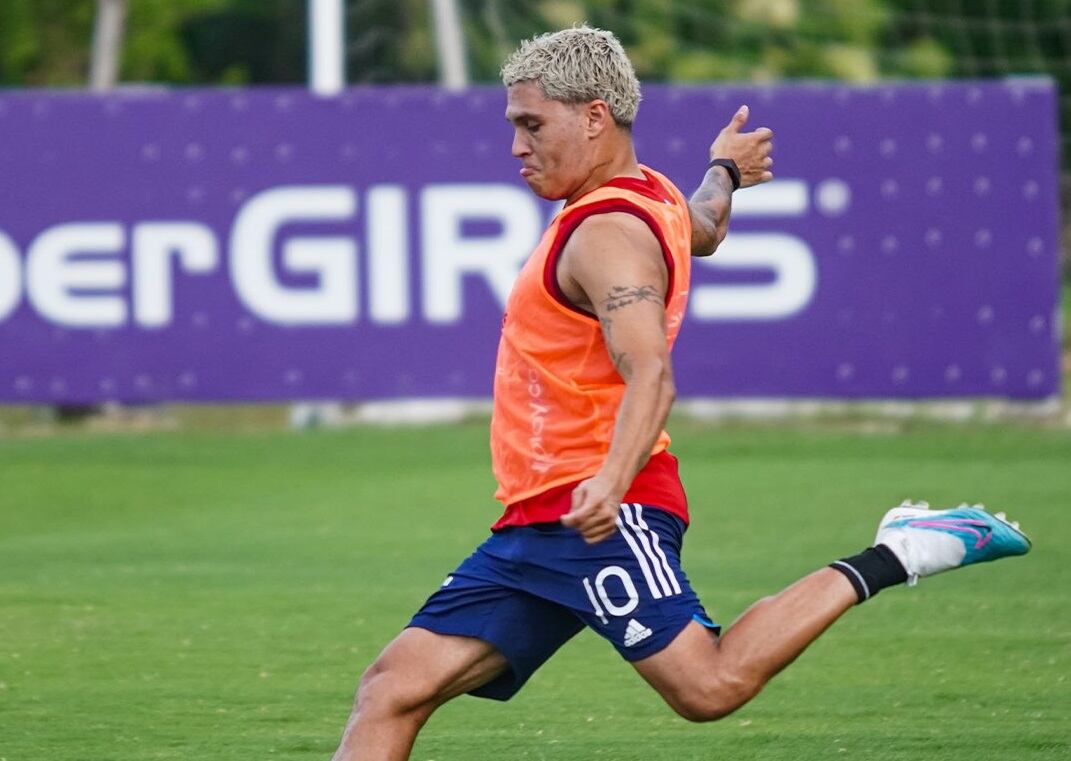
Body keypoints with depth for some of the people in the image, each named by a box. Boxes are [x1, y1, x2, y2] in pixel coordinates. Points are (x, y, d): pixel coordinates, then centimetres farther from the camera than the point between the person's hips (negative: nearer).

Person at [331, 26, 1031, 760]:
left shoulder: (608, 233, -14)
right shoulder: (650, 194, 15)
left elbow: (651, 375, -29)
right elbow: (702, 230, 40)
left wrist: (612, 480, -45)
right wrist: (724, 172, 64)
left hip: (595, 516, -10)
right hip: (535, 525, 10)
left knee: (710, 685, -20)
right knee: (395, 688, -1)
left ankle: (887, 561, -5)